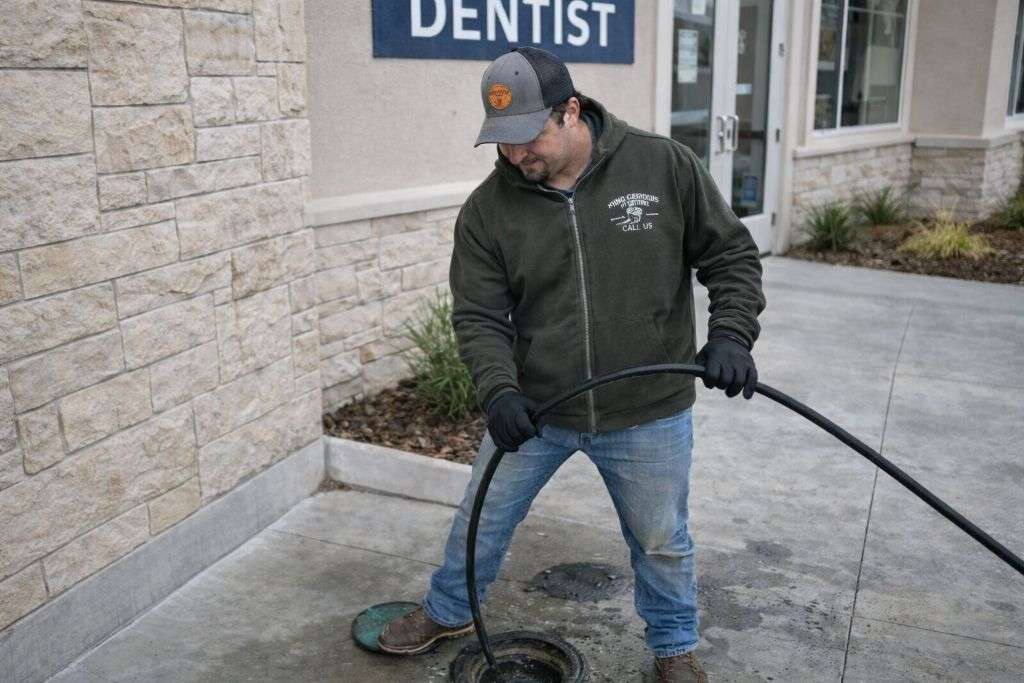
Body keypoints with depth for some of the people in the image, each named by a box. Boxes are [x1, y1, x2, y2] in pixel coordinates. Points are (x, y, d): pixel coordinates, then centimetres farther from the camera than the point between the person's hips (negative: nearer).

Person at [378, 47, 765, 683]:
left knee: (662, 541, 15)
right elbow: (479, 315, -7)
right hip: (533, 409, 2)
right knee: (482, 520, 18)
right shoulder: (488, 207, -7)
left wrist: (731, 333, -19)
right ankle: (448, 611, 45)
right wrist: (499, 390, -24)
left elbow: (732, 255, -4)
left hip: (647, 414, -1)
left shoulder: (665, 166, -11)